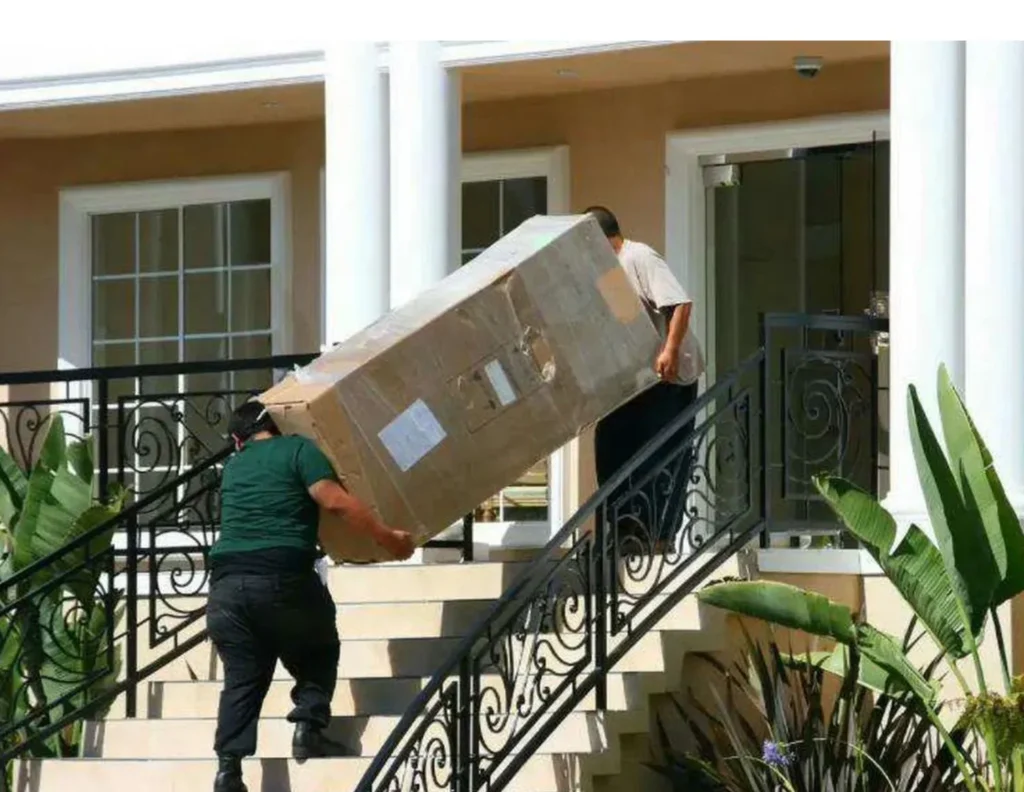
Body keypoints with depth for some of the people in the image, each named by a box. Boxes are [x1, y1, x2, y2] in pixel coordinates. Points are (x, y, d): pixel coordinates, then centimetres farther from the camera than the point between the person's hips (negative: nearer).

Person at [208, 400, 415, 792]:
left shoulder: (233, 468, 23)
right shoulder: (298, 450, 7)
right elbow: (336, 501, -7)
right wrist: (388, 538, -3)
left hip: (226, 582, 4)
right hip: (283, 578, -4)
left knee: (241, 677, 8)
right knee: (318, 652, 20)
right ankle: (309, 726, 1)